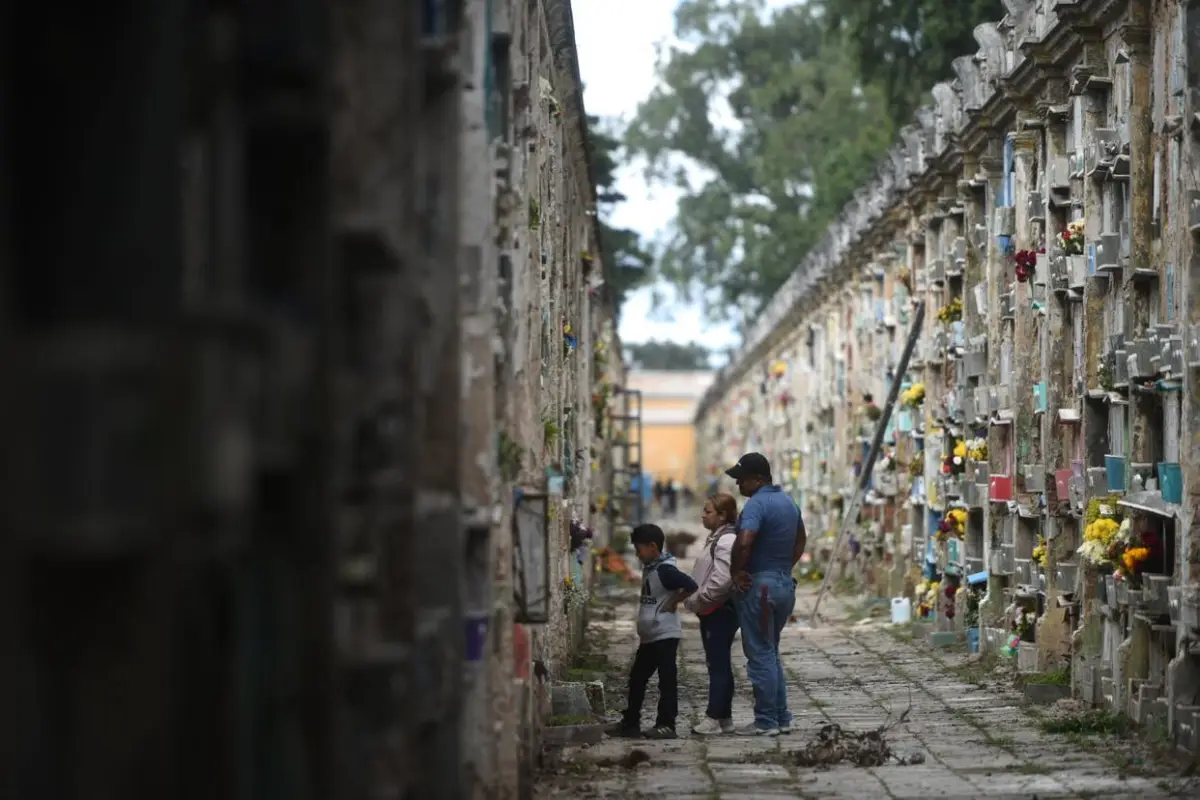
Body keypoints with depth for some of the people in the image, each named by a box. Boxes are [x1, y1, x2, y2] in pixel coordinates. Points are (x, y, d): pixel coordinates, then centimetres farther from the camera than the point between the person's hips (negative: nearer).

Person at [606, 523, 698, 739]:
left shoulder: (665, 570, -17)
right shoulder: (649, 568, 12)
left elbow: (690, 585, -28)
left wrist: (673, 602, -15)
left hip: (664, 635, -10)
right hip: (648, 636, 10)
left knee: (667, 680, -3)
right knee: (636, 679, 13)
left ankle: (666, 725, 1)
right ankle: (630, 723, 20)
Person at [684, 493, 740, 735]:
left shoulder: (727, 541, -17)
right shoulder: (716, 539, 17)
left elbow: (722, 580, -25)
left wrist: (698, 600, -16)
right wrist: (695, 600, 13)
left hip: (720, 612, -11)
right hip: (712, 612, 11)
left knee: (718, 665, -7)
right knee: (718, 665, 13)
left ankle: (715, 717, -6)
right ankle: (724, 717, 18)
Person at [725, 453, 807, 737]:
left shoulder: (757, 504, -17)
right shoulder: (788, 502, 13)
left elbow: (744, 542, -32)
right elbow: (800, 541, 27)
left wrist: (736, 572, -17)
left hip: (758, 586, -9)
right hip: (785, 583, 9)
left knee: (760, 655, -2)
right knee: (771, 653, 17)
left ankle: (766, 721, 0)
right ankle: (782, 718, 18)